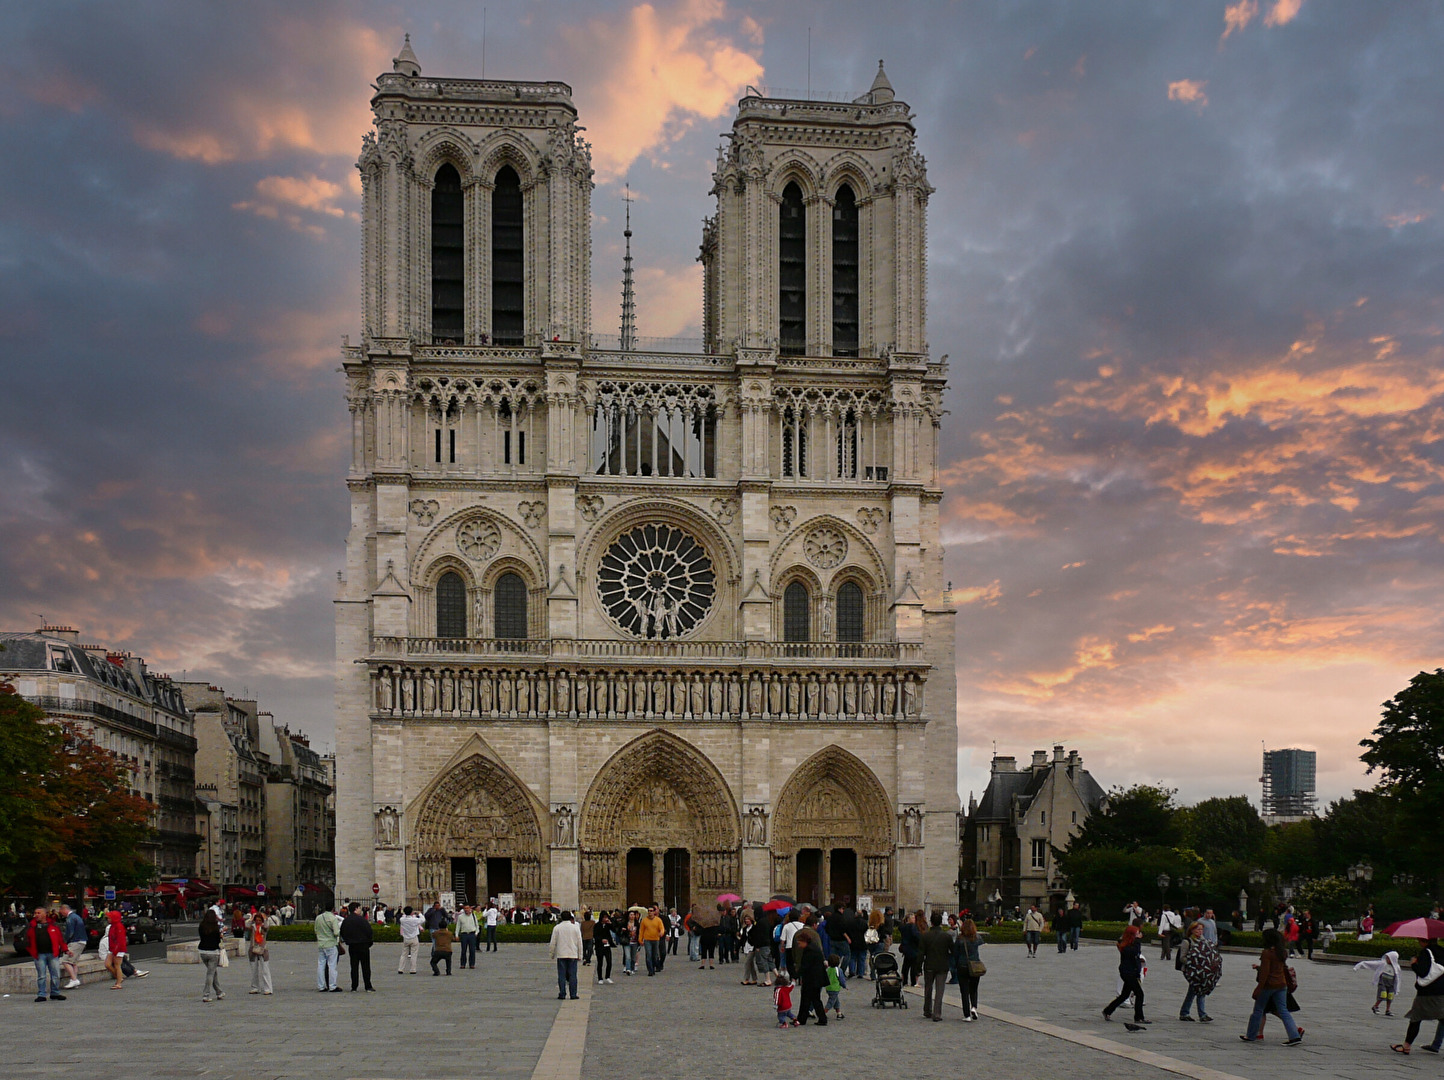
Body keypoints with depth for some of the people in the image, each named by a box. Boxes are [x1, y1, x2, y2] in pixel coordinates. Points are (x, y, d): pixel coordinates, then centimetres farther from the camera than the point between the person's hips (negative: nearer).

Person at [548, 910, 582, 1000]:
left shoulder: (557, 928, 0)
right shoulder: (575, 927, 2)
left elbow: (553, 943, 2)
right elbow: (579, 943, 5)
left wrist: (551, 954, 13)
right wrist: (579, 955, 11)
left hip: (561, 955, 0)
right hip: (573, 955, 0)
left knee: (561, 975, 2)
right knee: (572, 975, 2)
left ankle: (562, 994, 0)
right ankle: (573, 994, 0)